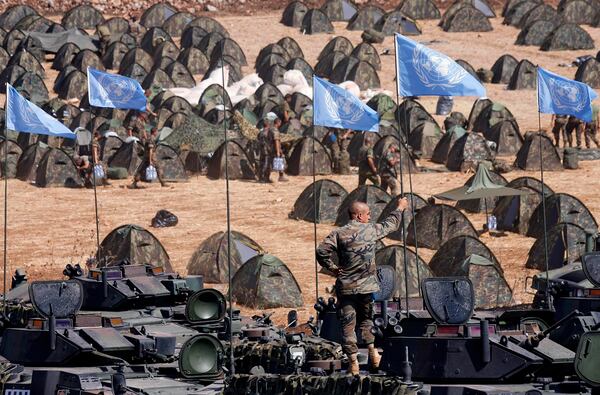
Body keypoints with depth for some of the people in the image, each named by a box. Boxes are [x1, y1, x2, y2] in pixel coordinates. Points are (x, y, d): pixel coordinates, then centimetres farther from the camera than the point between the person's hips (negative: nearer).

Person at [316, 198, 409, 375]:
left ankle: (353, 362, 1)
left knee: (348, 324, 3)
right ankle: (372, 351, 11)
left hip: (346, 287, -1)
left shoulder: (339, 233, -4)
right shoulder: (371, 230, -1)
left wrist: (332, 267, -1)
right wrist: (400, 208, 35)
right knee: (366, 320, 21)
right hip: (367, 286, 1)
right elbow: (391, 224, 18)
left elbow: (322, 251, -16)